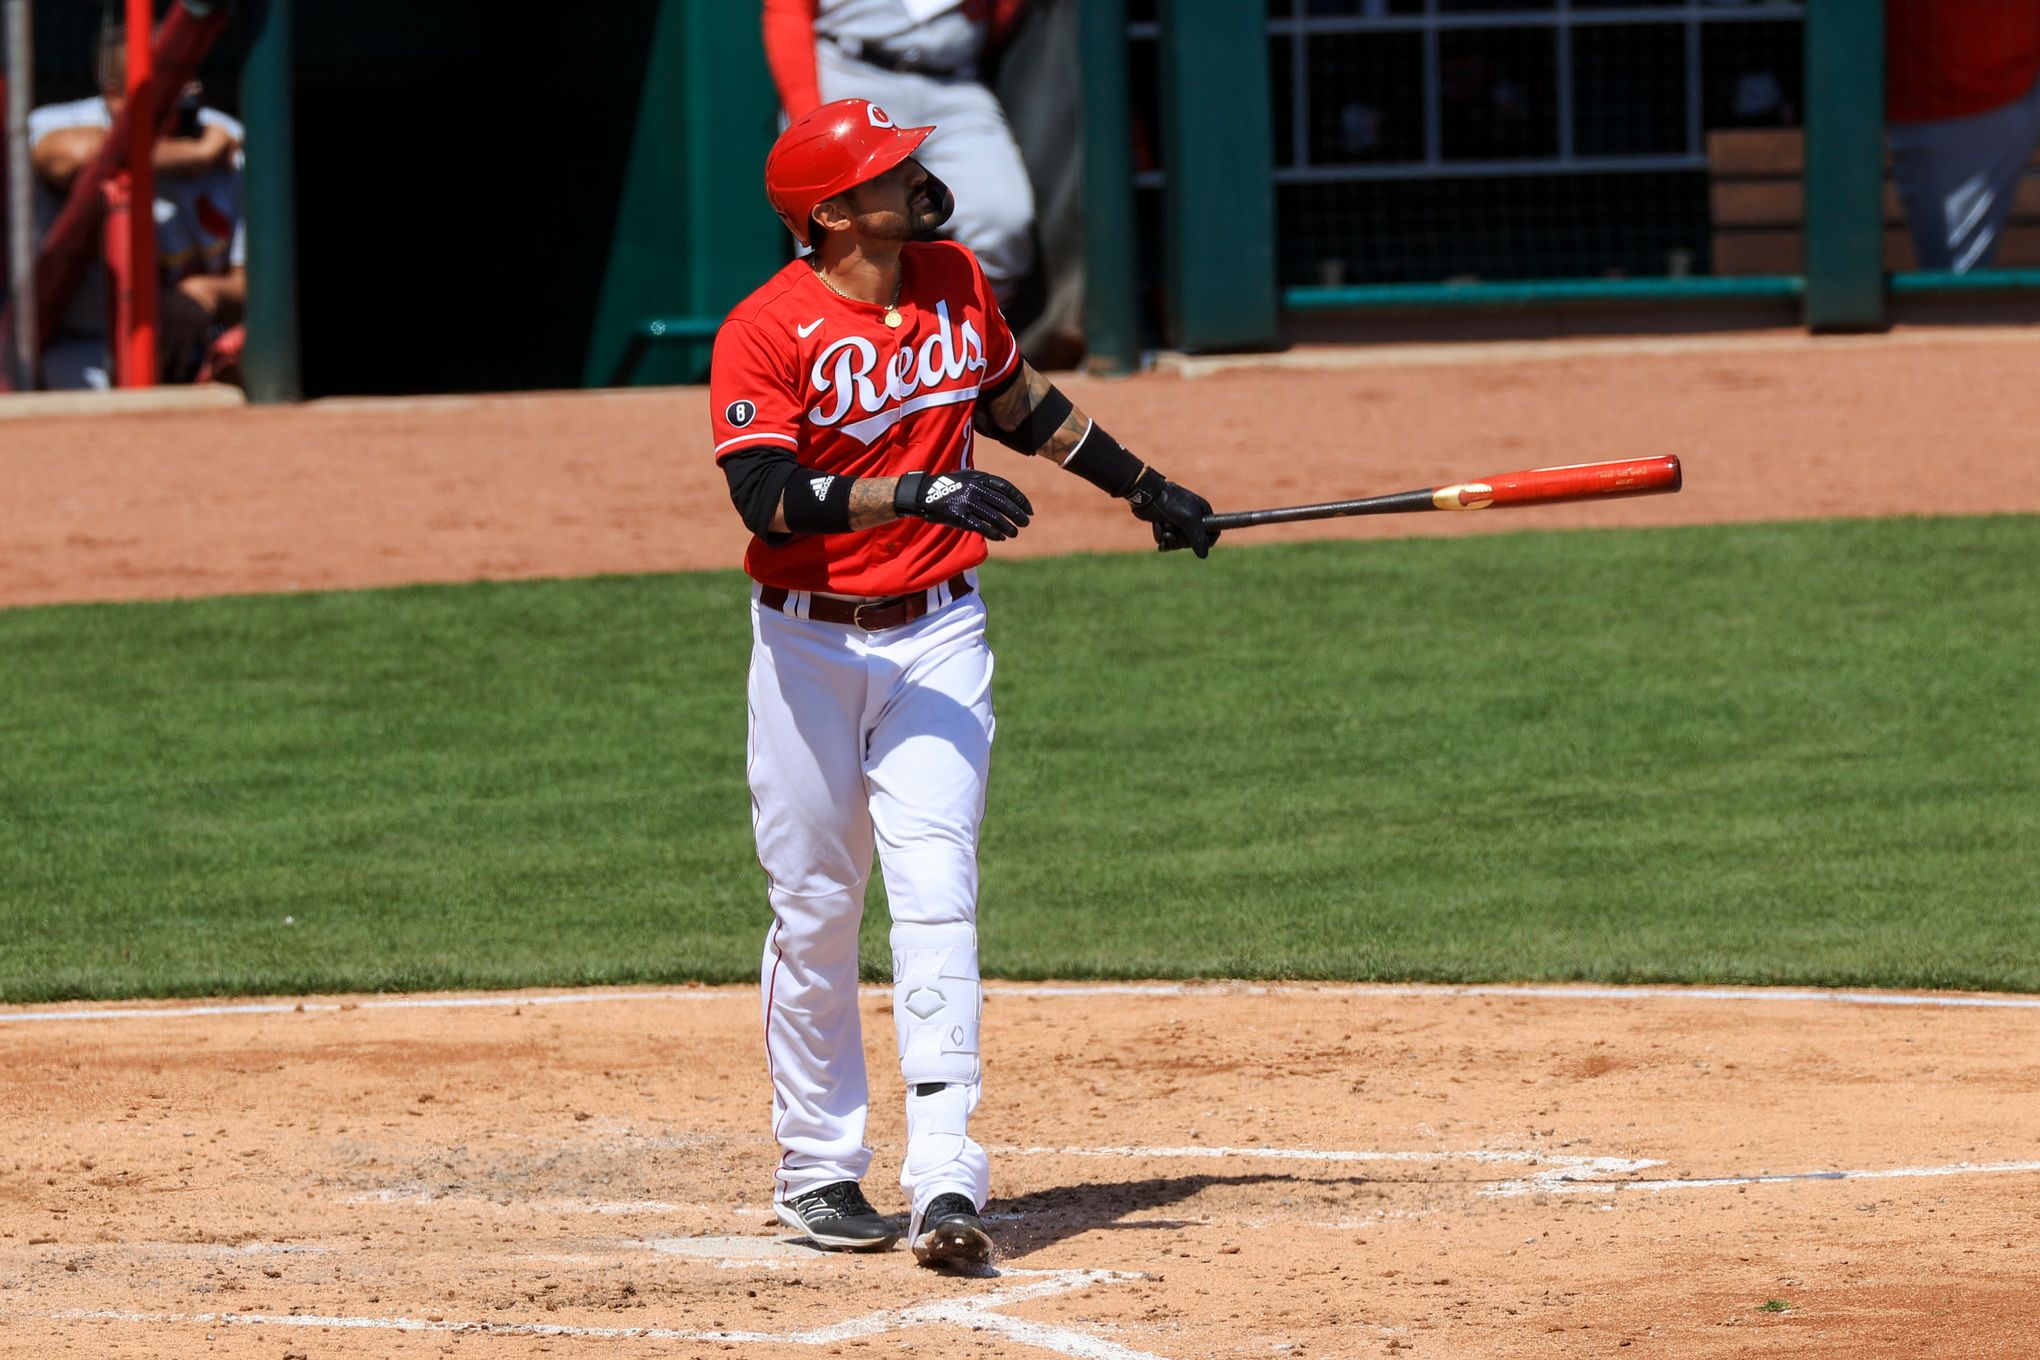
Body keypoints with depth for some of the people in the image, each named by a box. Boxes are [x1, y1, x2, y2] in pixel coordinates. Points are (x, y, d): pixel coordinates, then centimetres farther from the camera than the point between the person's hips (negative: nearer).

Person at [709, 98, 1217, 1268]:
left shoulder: (957, 284, 4)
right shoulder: (765, 333, -14)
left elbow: (1016, 402, 23)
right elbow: (767, 498, -27)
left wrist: (1142, 486, 27)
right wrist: (917, 491, -36)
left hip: (936, 635, 3)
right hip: (808, 645, -3)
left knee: (936, 897, -10)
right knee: (814, 913, 6)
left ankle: (947, 1181, -17)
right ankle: (819, 1170, 21)